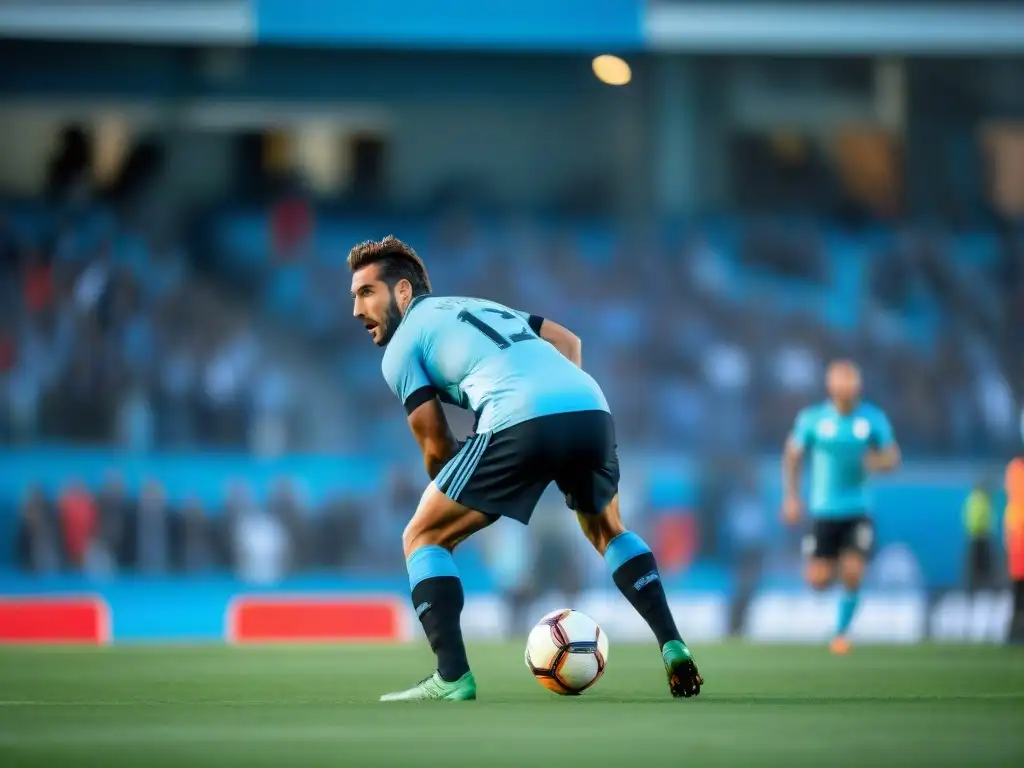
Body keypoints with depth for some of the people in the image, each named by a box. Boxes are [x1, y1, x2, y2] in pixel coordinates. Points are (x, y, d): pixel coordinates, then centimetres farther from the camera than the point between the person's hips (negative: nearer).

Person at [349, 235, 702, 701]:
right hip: (592, 409, 6)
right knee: (607, 531, 34)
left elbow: (437, 448, 13)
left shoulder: (401, 347, 16)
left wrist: (452, 504, 30)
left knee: (423, 539, 10)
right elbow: (568, 341, 31)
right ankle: (674, 650, 21)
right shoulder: (483, 306, 36)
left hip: (522, 423, -6)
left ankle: (452, 678, -3)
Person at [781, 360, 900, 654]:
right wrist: (791, 497, 2)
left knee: (853, 574, -14)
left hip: (858, 511, 0)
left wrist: (878, 461, -20)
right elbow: (793, 455, 8)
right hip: (824, 511, 0)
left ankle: (841, 632, 9)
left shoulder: (873, 418, -4)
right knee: (819, 581, -4)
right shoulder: (812, 418, -5)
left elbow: (893, 458, 3)